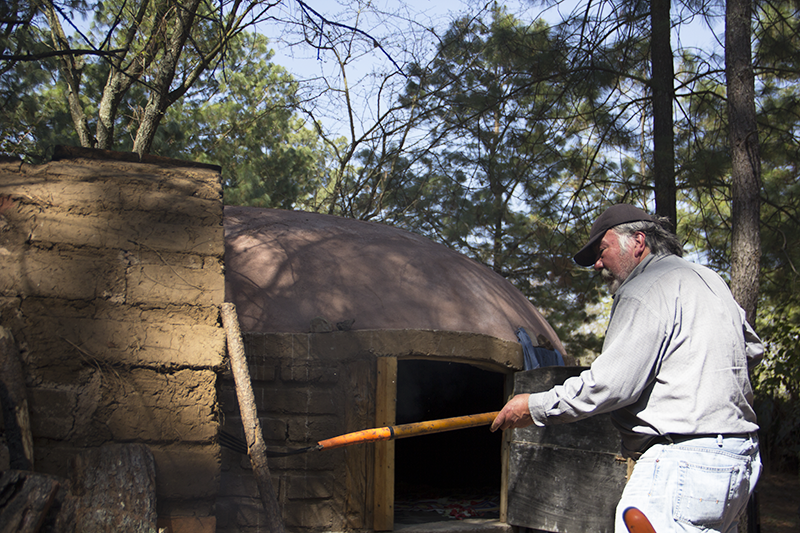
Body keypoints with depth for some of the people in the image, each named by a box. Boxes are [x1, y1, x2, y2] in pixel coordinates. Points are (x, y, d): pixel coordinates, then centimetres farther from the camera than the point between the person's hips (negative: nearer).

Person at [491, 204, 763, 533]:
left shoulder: (644, 290, -11)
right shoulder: (709, 279, 18)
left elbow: (612, 384, -18)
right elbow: (752, 348, 27)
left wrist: (535, 407, -9)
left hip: (683, 464, -10)